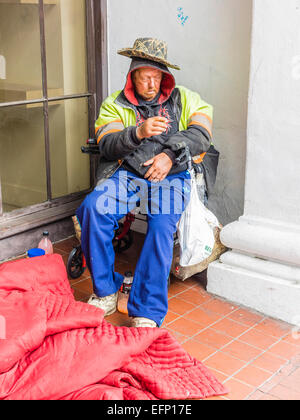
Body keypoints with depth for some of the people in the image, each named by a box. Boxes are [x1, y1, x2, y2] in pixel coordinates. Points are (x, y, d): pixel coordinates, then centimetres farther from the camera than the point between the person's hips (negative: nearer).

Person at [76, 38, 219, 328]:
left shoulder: (184, 99, 17)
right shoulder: (115, 105, 15)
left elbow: (202, 134, 4)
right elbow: (107, 145, 0)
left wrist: (170, 154, -11)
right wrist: (139, 132, -18)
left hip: (172, 176, -1)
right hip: (128, 173, 2)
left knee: (161, 226, -31)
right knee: (93, 208, -27)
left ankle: (146, 314, -26)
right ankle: (105, 293, -14)